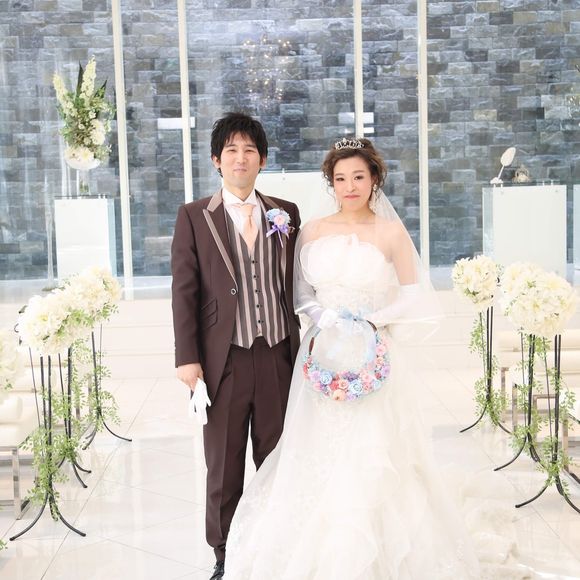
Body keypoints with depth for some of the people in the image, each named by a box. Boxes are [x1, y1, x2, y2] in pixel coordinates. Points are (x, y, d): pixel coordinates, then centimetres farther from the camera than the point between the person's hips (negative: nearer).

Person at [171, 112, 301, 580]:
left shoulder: (286, 213, 7)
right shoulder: (194, 216, 1)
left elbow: (298, 283, 10)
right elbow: (184, 291, -3)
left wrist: (303, 347, 7)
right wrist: (188, 359, -8)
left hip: (278, 359, 2)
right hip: (223, 362, -2)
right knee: (224, 470, 11)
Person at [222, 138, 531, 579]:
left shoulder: (391, 233, -3)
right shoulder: (313, 231, 5)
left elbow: (416, 297, 0)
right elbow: (300, 292, 10)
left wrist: (370, 321, -12)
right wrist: (325, 318, -8)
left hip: (374, 357, -2)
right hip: (323, 354, 3)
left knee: (370, 462, -1)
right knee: (317, 458, 5)